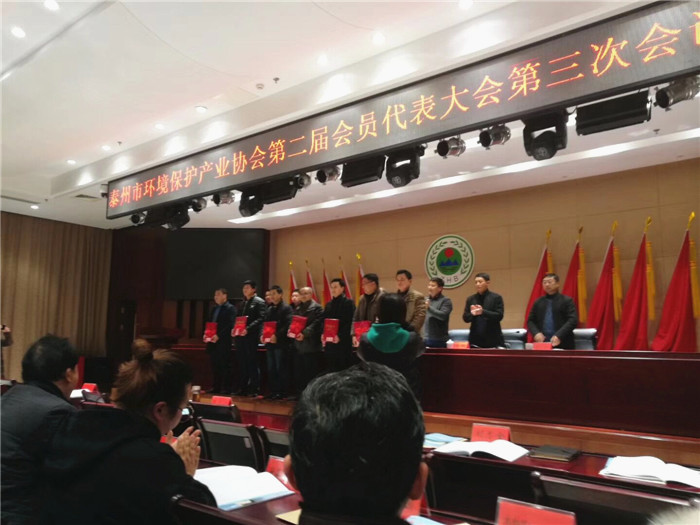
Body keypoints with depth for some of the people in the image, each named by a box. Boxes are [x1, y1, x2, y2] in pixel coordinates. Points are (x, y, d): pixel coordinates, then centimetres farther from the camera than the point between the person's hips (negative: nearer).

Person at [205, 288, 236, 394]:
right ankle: (216, 387, 14)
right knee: (215, 365, 8)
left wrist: (218, 335, -18)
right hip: (213, 341, 7)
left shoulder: (230, 308, -4)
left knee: (225, 365, -4)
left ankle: (226, 388, 1)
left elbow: (230, 325, -13)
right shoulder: (214, 309, 21)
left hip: (223, 341, -7)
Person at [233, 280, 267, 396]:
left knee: (252, 362, -4)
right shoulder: (243, 303, 21)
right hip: (240, 336, 7)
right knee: (242, 363, 9)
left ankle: (255, 389, 2)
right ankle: (243, 388, 16)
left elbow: (261, 318, -13)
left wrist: (248, 329, -21)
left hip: (251, 336, -7)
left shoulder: (259, 302, -3)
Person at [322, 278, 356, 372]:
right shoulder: (329, 304, 18)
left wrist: (340, 336, -19)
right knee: (331, 369, 8)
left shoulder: (349, 302, -2)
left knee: (344, 370, -2)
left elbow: (350, 322, -11)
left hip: (344, 342, -6)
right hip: (329, 342, 6)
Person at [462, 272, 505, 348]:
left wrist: (483, 312, -21)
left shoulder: (496, 297, 1)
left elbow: (499, 316, -8)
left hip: (492, 339, -2)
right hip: (475, 339, 3)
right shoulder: (470, 299, 10)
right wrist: (472, 314, -15)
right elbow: (465, 318, 8)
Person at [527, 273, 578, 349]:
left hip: (562, 344, -3)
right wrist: (536, 333, -8)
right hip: (542, 343, 3)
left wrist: (559, 336, -19)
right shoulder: (538, 302, 15)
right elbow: (530, 320, 13)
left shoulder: (567, 300, 3)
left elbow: (573, 320, -7)